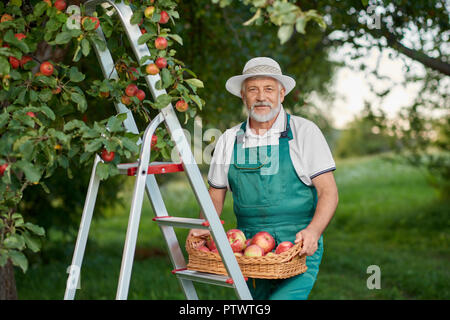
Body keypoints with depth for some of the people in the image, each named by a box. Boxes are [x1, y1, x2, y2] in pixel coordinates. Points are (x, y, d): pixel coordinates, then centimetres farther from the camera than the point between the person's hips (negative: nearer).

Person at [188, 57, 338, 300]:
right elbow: (215, 197, 16)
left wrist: (313, 231, -22)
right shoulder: (229, 140, 8)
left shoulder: (304, 132, -2)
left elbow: (328, 192, -5)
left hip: (299, 248, -3)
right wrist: (203, 228, -3)